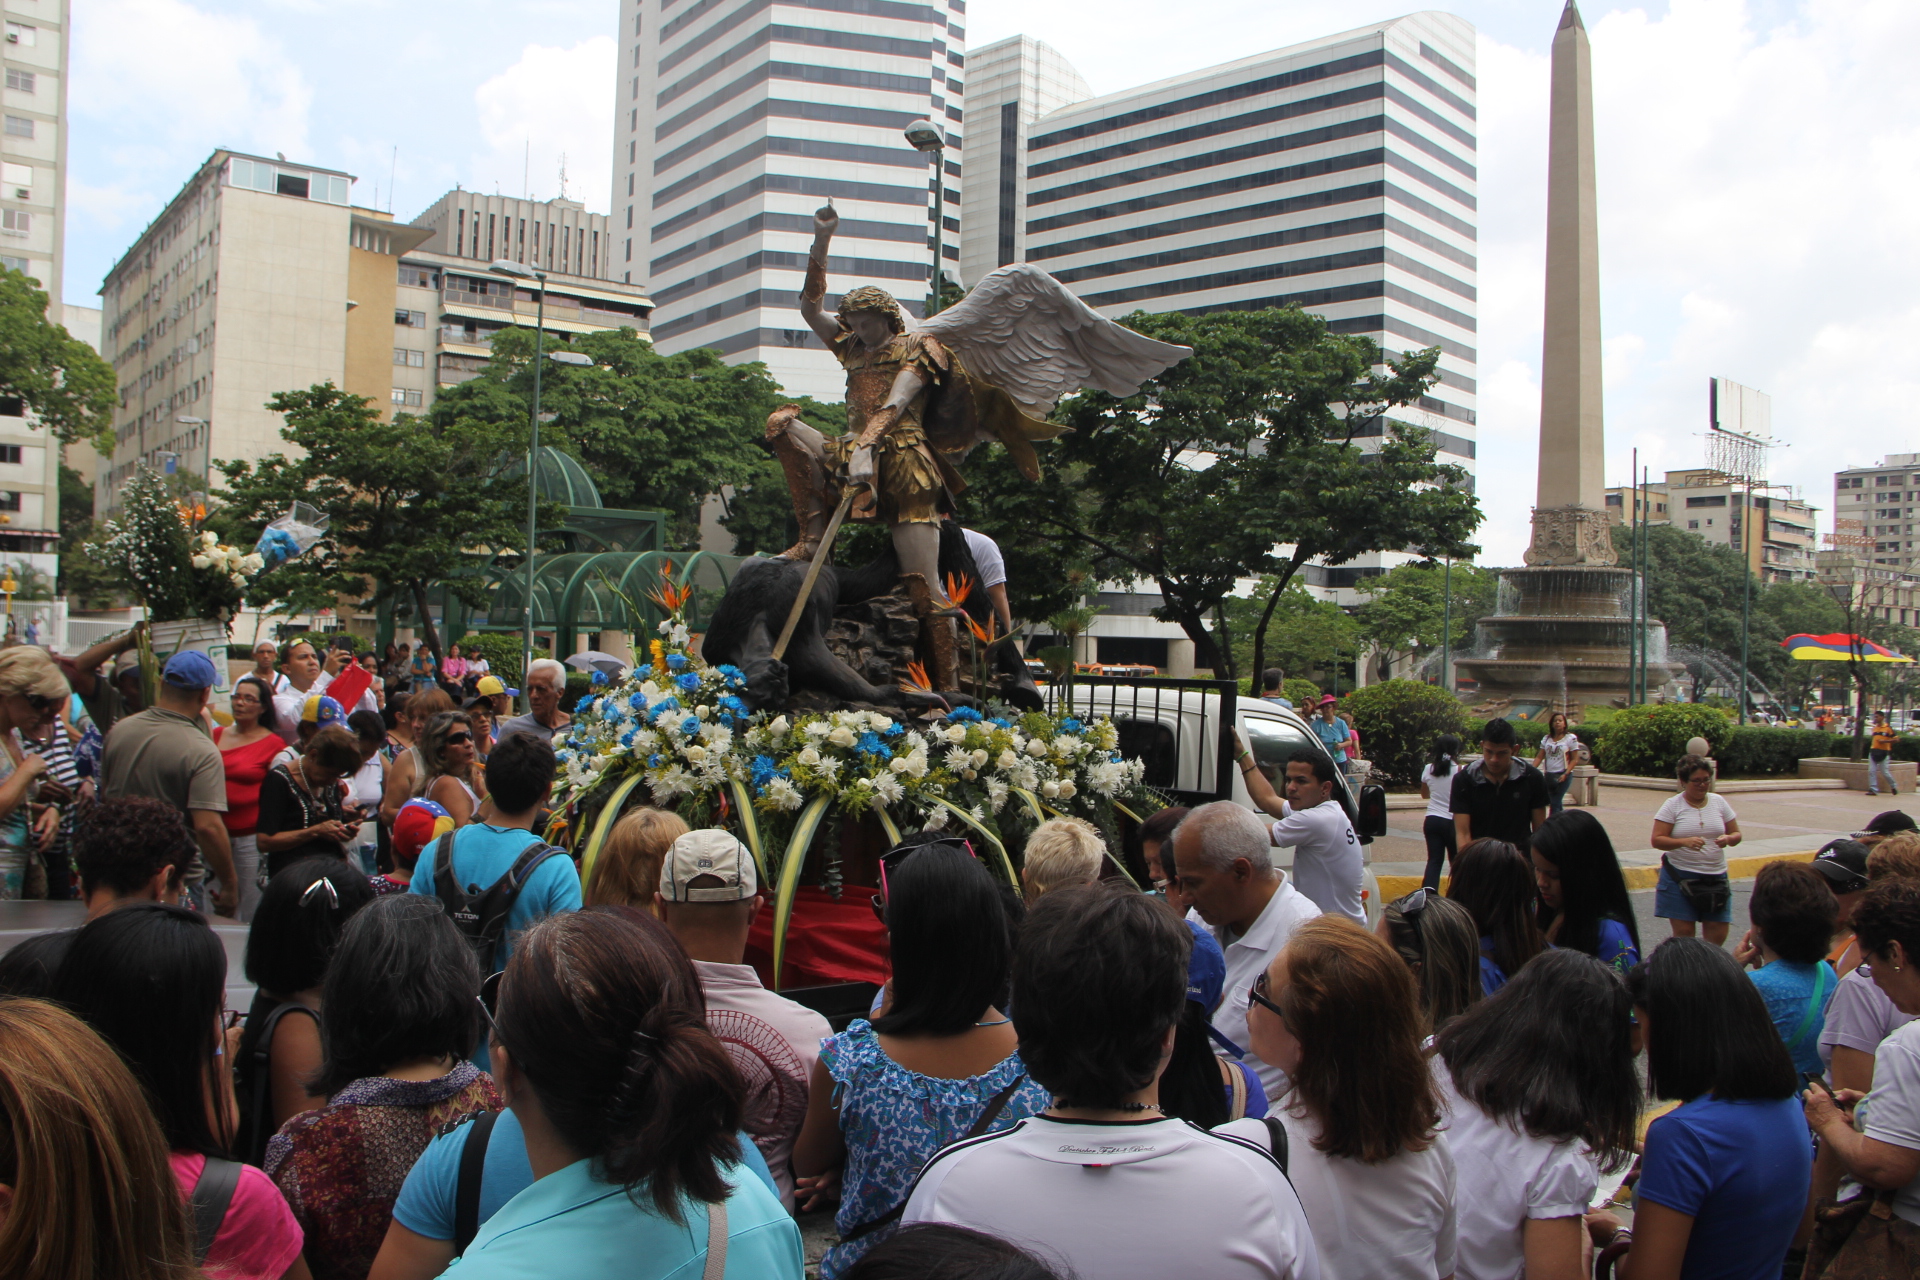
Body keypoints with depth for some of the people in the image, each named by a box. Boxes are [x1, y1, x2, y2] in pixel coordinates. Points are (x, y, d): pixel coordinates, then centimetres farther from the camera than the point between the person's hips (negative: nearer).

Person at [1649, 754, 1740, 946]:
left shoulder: (1719, 802, 7)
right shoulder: (1673, 805, -3)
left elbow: (1736, 834, 10)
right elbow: (1657, 840, -9)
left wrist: (1728, 839, -13)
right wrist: (1684, 841, -26)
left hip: (1715, 877, 3)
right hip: (1680, 876, -3)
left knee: (1717, 935, 0)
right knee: (1684, 933, -5)